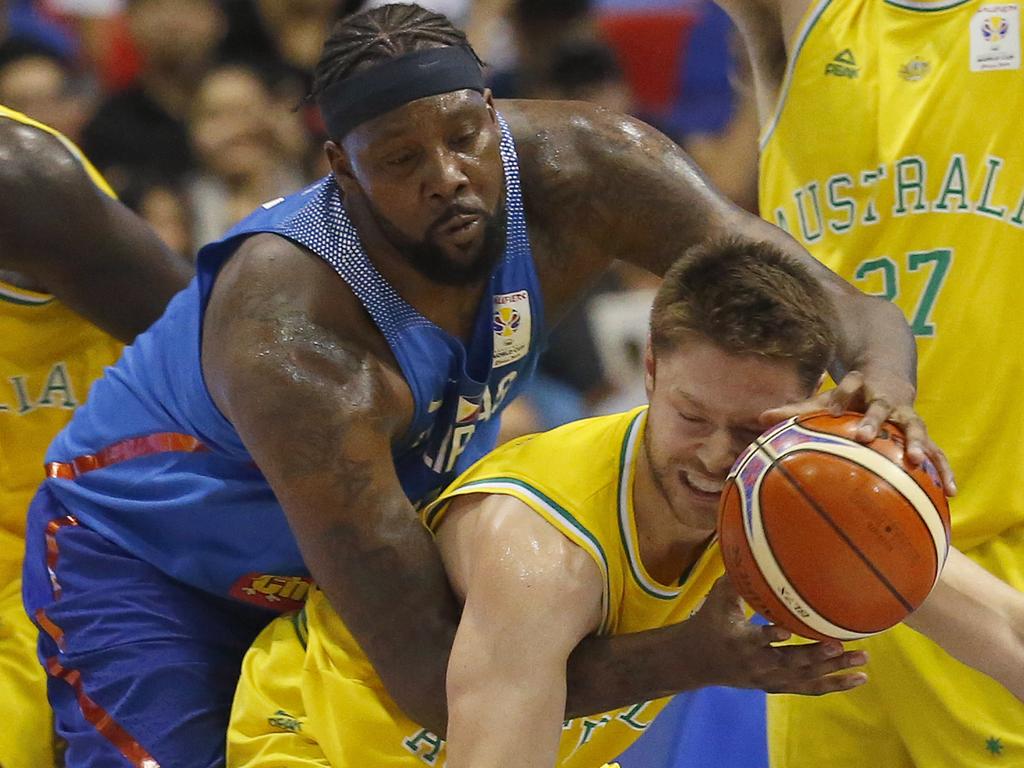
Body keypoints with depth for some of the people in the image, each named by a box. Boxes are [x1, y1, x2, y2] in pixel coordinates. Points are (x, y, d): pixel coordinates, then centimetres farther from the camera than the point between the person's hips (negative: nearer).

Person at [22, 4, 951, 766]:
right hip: (138, 562, -6)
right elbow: (429, 676, -40)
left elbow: (844, 309, -22)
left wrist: (884, 392, -48)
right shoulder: (294, 345, -42)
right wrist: (701, 653, -48)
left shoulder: (575, 170, -26)